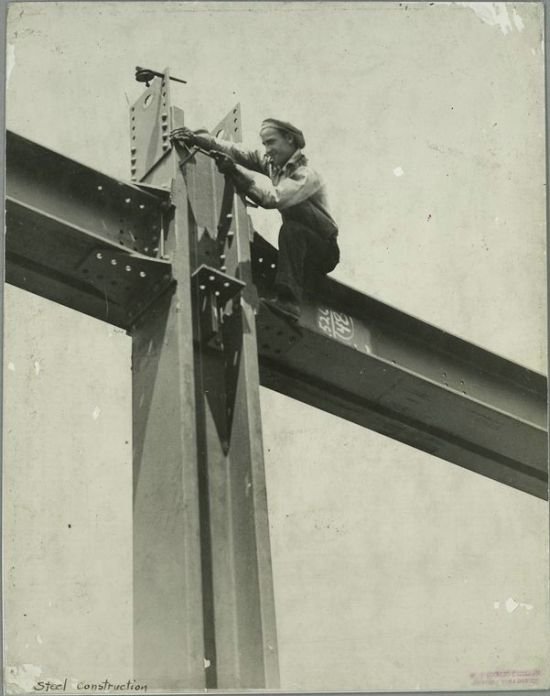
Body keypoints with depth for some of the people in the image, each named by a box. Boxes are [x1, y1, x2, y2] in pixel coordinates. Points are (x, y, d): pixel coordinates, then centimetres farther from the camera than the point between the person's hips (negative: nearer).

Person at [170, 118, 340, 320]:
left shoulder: (306, 176, -20)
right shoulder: (272, 163, 3)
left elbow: (273, 198, -34)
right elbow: (240, 153, -7)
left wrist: (236, 172, -37)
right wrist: (205, 140, -22)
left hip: (325, 250, -7)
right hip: (302, 252, 7)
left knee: (291, 229, -33)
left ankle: (288, 300, -39)